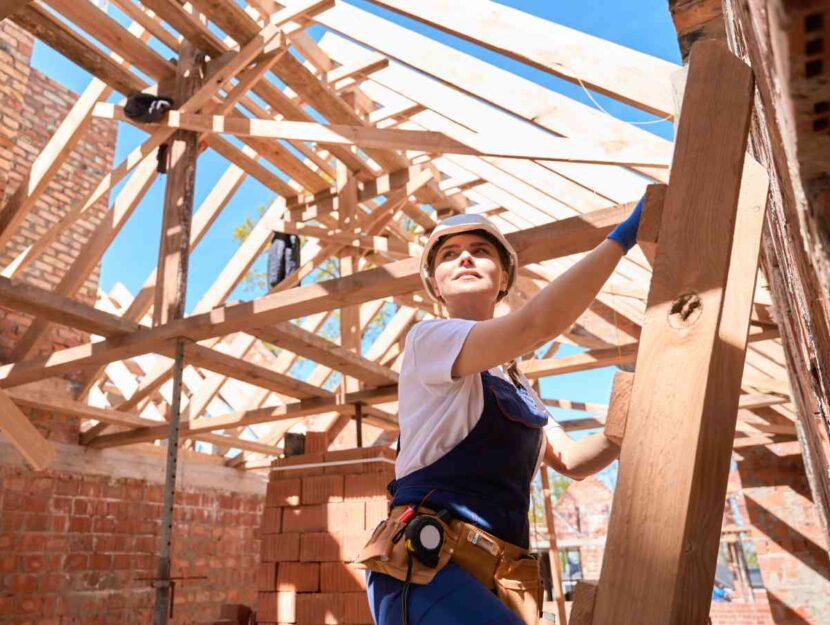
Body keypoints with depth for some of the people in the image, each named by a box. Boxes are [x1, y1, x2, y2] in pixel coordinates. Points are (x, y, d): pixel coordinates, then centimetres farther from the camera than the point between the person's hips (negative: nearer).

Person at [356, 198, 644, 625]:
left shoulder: (514, 383, 22)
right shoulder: (428, 338, -3)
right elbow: (538, 323, -18)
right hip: (425, 567, -8)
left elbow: (571, 460, 20)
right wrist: (623, 236, -11)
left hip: (495, 581, 8)